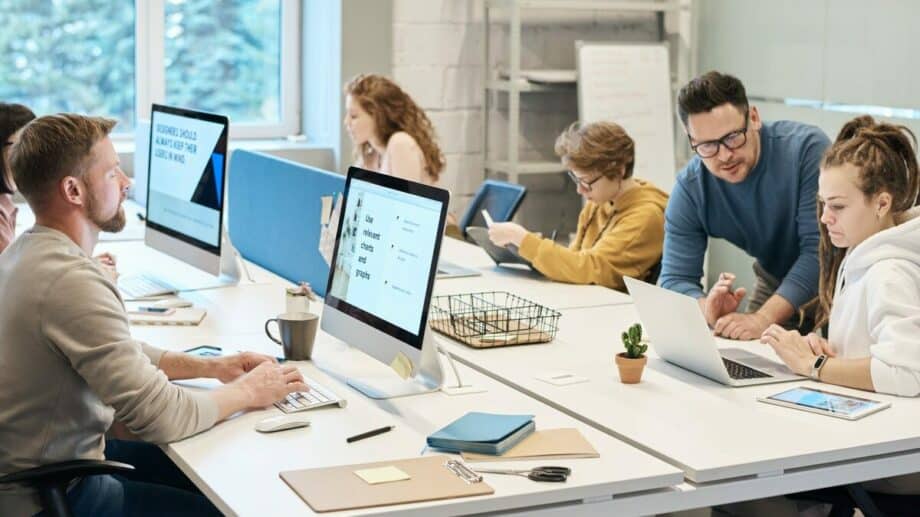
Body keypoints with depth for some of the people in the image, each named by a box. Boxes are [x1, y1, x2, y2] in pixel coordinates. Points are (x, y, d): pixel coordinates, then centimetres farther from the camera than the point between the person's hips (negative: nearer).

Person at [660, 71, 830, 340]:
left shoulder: (807, 148, -26)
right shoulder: (689, 189, -15)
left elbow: (820, 249, -30)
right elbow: (675, 279, -15)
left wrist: (763, 319, -41)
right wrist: (709, 310, -39)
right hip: (775, 284, 4)